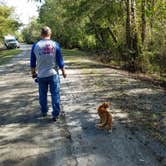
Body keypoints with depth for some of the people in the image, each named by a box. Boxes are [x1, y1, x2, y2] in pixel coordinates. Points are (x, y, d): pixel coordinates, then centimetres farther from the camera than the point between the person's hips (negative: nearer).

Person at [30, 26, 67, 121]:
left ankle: (44, 112, 30)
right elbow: (60, 60, -3)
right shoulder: (55, 44, -6)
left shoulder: (35, 45, -2)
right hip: (53, 74, -1)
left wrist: (33, 72, 19)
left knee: (43, 95, 16)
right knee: (55, 94, 5)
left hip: (41, 75, 2)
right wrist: (64, 71, 9)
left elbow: (33, 62, 5)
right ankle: (55, 114, 6)